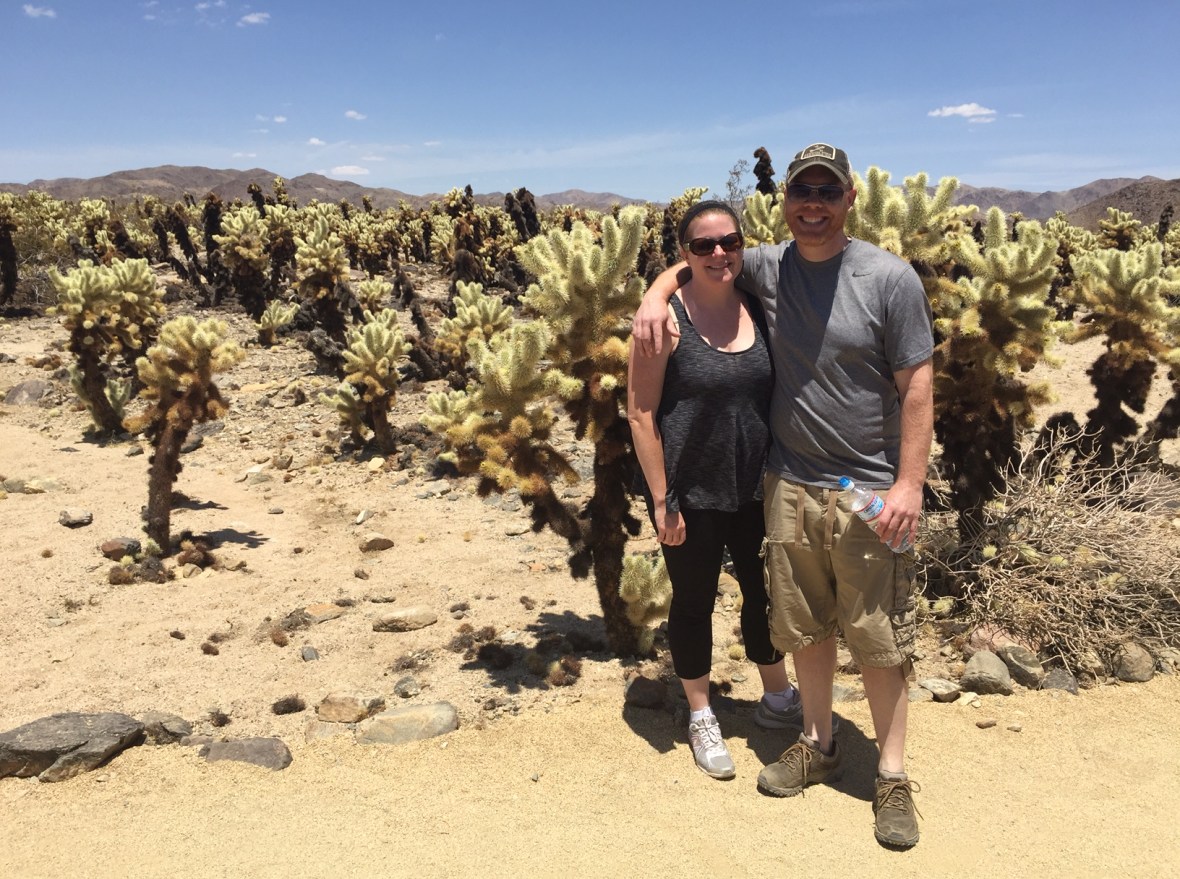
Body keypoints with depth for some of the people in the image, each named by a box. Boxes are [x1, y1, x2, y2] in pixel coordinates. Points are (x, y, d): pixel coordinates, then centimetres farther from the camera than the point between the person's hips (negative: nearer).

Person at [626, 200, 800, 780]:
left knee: (765, 592, 19)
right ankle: (701, 717, 34)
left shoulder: (759, 309, 0)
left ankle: (778, 699, 43)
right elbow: (640, 413, -13)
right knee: (694, 601, 12)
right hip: (690, 494, -4)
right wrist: (662, 501, -14)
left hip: (755, 489, 4)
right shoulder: (667, 318, -14)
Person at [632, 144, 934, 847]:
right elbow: (695, 261, 18)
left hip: (869, 492, -4)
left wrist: (910, 482, -13)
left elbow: (917, 387, -8)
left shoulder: (890, 278, -9)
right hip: (791, 486, 4)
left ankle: (893, 776, 21)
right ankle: (819, 745, 34)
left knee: (879, 638, 5)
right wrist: (656, 296, -3)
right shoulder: (767, 267, 2)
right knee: (806, 627, 15)